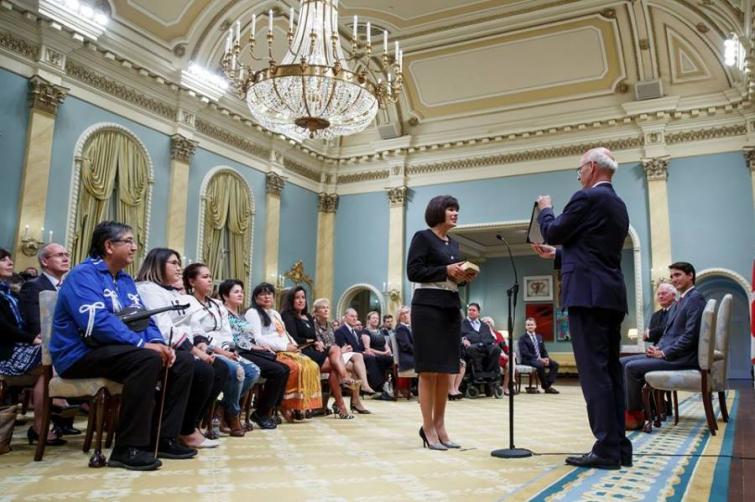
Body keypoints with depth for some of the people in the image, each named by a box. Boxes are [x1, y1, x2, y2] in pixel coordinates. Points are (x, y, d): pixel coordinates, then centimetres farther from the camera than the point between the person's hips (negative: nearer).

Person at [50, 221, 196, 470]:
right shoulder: (83, 274, -11)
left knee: (183, 361, -6)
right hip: (82, 355, -9)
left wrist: (159, 343, -9)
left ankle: (162, 438, -5)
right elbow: (97, 322, -25)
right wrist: (143, 344, -27)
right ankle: (127, 448, -29)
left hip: (118, 351, 9)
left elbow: (144, 319, 13)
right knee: (147, 359, -34)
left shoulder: (125, 279, 15)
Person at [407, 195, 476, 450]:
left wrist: (464, 277, 1)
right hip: (428, 306, -7)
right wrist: (446, 270, -16)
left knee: (446, 371, 7)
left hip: (451, 307, 7)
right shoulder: (423, 237, -2)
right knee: (429, 370, -5)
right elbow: (413, 272, -11)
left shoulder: (454, 244, 19)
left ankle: (439, 425, 14)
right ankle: (428, 428, 2)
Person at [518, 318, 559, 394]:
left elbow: (544, 350, 16)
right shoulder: (522, 338, -3)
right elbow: (525, 353, -14)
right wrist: (539, 359, -23)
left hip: (541, 359, 7)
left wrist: (546, 358, -8)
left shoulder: (539, 337, 19)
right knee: (540, 365, -35)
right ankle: (545, 387, -21)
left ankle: (549, 385, -17)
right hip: (528, 360, -7)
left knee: (555, 364, -15)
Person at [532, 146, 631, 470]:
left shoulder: (587, 198, -8)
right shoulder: (618, 205, 20)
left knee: (594, 371, -8)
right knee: (611, 369, 10)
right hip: (611, 296, 9)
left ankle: (607, 449, -6)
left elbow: (553, 233, -4)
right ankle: (619, 446, 14)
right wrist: (556, 255, 28)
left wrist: (545, 210, 14)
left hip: (588, 294, -9)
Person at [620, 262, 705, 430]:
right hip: (668, 353, 10)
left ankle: (635, 416, -8)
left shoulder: (696, 299, -9)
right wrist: (658, 348, 3)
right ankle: (626, 407, -3)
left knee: (632, 367, -21)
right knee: (623, 363, -1)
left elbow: (690, 336, -19)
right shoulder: (680, 302, 20)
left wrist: (664, 353, -17)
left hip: (683, 358, -9)